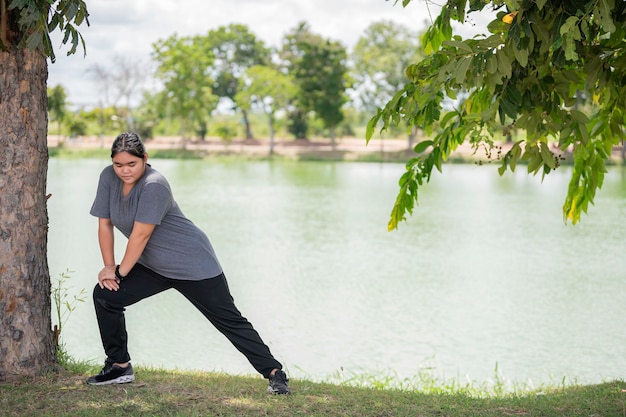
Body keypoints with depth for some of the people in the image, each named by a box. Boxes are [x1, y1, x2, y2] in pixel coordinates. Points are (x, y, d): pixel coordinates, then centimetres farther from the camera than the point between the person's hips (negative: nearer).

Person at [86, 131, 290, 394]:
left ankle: (274, 373, -1)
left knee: (229, 321, -6)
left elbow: (140, 235, -25)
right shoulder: (108, 178, -4)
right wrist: (109, 267, -6)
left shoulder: (154, 185, -26)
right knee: (104, 295, -3)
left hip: (193, 264, -7)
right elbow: (105, 224, 0)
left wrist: (120, 271, -15)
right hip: (152, 267, 7)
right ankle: (119, 366, 9)